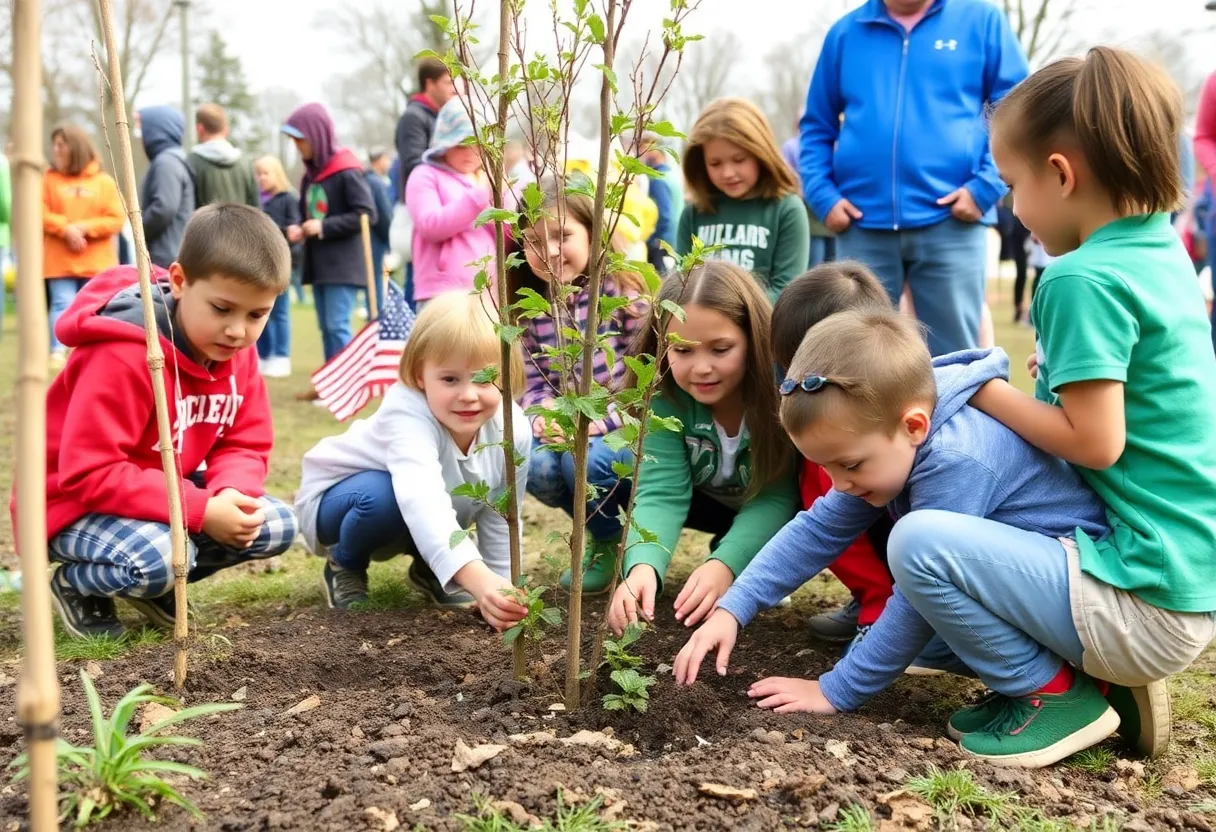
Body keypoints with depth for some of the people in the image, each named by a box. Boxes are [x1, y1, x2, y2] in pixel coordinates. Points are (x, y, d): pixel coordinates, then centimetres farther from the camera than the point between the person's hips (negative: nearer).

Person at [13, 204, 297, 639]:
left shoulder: (236, 352, -7)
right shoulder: (123, 356, -31)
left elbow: (245, 446, -2)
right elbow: (89, 474, -33)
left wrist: (231, 493, -27)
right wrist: (202, 511, -36)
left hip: (166, 493, 7)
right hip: (76, 504, -7)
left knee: (277, 524, -8)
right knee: (157, 558, -35)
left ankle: (156, 582, 13)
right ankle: (74, 585, 0)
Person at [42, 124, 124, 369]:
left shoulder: (104, 181, 4)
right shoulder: (49, 179, 6)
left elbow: (117, 219, -2)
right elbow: (40, 214, -2)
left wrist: (84, 228, -12)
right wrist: (65, 228, -15)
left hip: (96, 262, 1)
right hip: (59, 261, 0)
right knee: (63, 304, -10)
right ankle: (58, 351, -10)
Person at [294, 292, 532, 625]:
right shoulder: (408, 415, -39)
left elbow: (501, 521, -7)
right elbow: (422, 500, -56)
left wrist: (500, 588, -9)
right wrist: (476, 578, -69)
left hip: (425, 523, 6)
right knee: (382, 495, -36)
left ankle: (427, 568, 10)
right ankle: (344, 567, -2)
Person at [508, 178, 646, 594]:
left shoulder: (622, 293, -11)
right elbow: (533, 383, 5)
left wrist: (600, 420, -24)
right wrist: (542, 416, -17)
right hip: (566, 431, 5)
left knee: (585, 460, -34)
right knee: (537, 468, -26)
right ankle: (605, 538, 6)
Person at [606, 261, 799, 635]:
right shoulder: (663, 394, -25)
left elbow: (777, 497, -30)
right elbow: (661, 490, -31)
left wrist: (726, 564, -46)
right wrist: (643, 566, -50)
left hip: (776, 511, -1)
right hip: (712, 504, 1)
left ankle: (752, 568, -5)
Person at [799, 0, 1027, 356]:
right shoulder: (845, 32, 13)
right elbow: (817, 126, 16)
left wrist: (985, 186, -8)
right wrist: (822, 195, 1)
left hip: (950, 221, -2)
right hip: (862, 224, 2)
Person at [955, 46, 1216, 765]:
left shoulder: (1083, 279, -19)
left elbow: (1095, 442, -21)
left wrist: (989, 393, -8)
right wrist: (1065, 373, 9)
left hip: (1146, 609, -10)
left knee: (922, 544, -20)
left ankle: (1050, 693, -3)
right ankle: (1101, 673, 12)